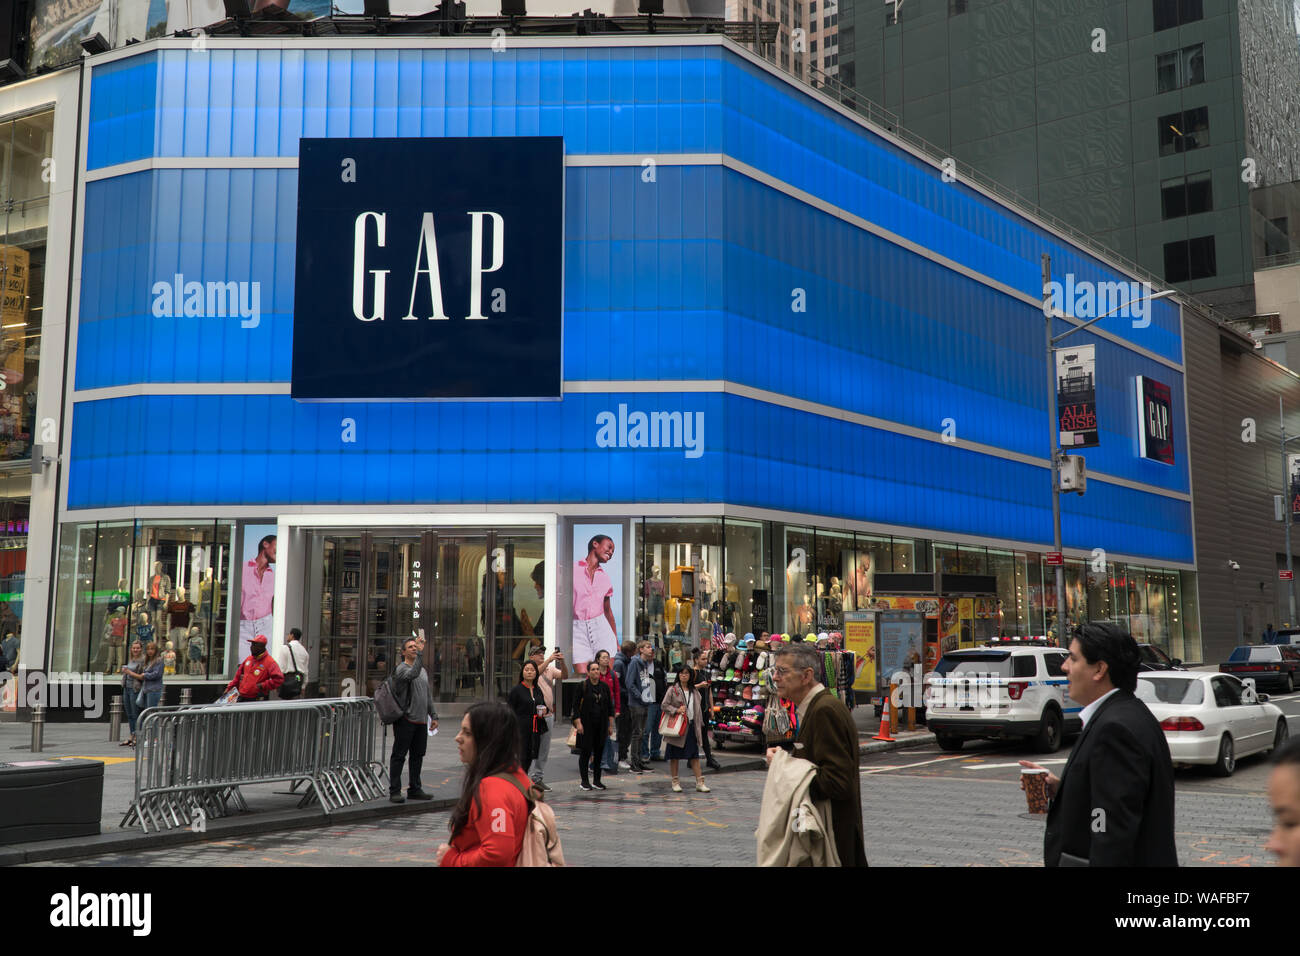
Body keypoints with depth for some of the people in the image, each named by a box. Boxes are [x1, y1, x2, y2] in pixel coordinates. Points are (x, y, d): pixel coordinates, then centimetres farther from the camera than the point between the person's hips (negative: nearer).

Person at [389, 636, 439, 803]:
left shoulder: (423, 670, 19)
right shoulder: (401, 668, -8)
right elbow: (412, 674, -32)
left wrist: (433, 715, 19)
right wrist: (420, 654, -36)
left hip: (421, 721, 8)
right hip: (406, 719, -8)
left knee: (418, 755, 12)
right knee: (399, 756, -3)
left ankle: (415, 789, 21)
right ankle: (394, 791, 0)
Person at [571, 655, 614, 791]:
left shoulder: (604, 686, 7)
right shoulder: (583, 686, -4)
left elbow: (610, 705, 12)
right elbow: (576, 705, -5)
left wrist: (611, 723, 8)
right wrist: (578, 722, -12)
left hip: (601, 724, 4)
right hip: (586, 723, -4)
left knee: (599, 751, 5)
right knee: (585, 751, -3)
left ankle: (596, 781, 14)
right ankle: (584, 781, 6)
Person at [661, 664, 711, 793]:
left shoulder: (694, 691, 11)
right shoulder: (672, 690, -3)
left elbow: (698, 708, 17)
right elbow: (664, 705, -6)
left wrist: (699, 724, 11)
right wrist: (676, 710, -20)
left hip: (691, 726, 4)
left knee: (694, 755, 3)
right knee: (674, 755, 3)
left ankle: (699, 782, 5)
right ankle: (675, 782, 13)